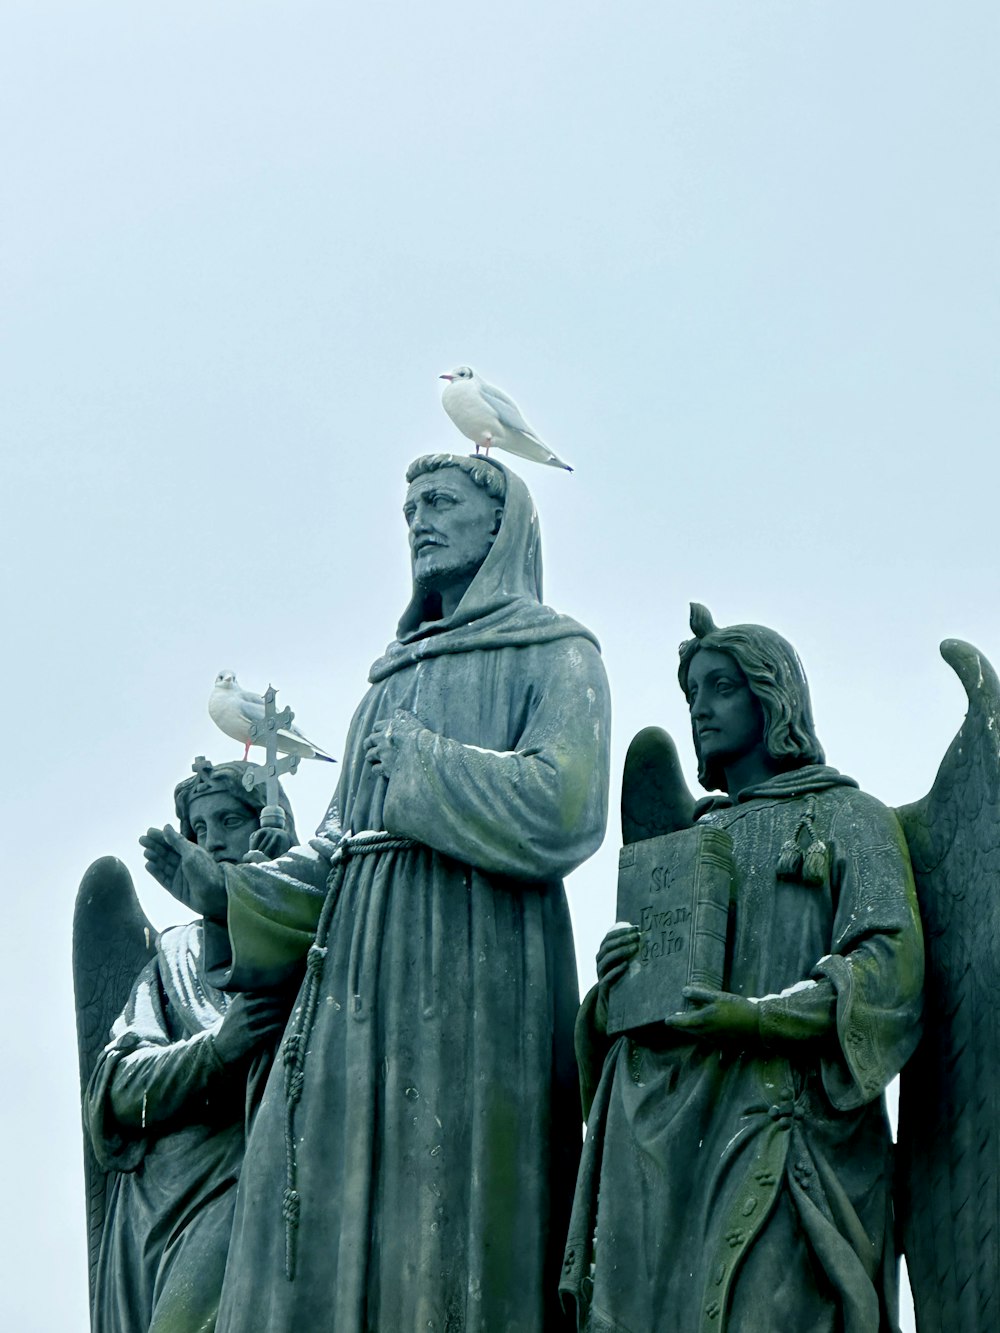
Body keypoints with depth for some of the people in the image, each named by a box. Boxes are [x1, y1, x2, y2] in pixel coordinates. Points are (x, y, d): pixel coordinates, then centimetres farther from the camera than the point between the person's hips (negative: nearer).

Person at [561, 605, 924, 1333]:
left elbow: (890, 968, -5)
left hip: (780, 1121, -5)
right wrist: (614, 986, 1)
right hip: (663, 1131, 5)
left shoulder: (849, 819, 9)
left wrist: (763, 1014, -18)